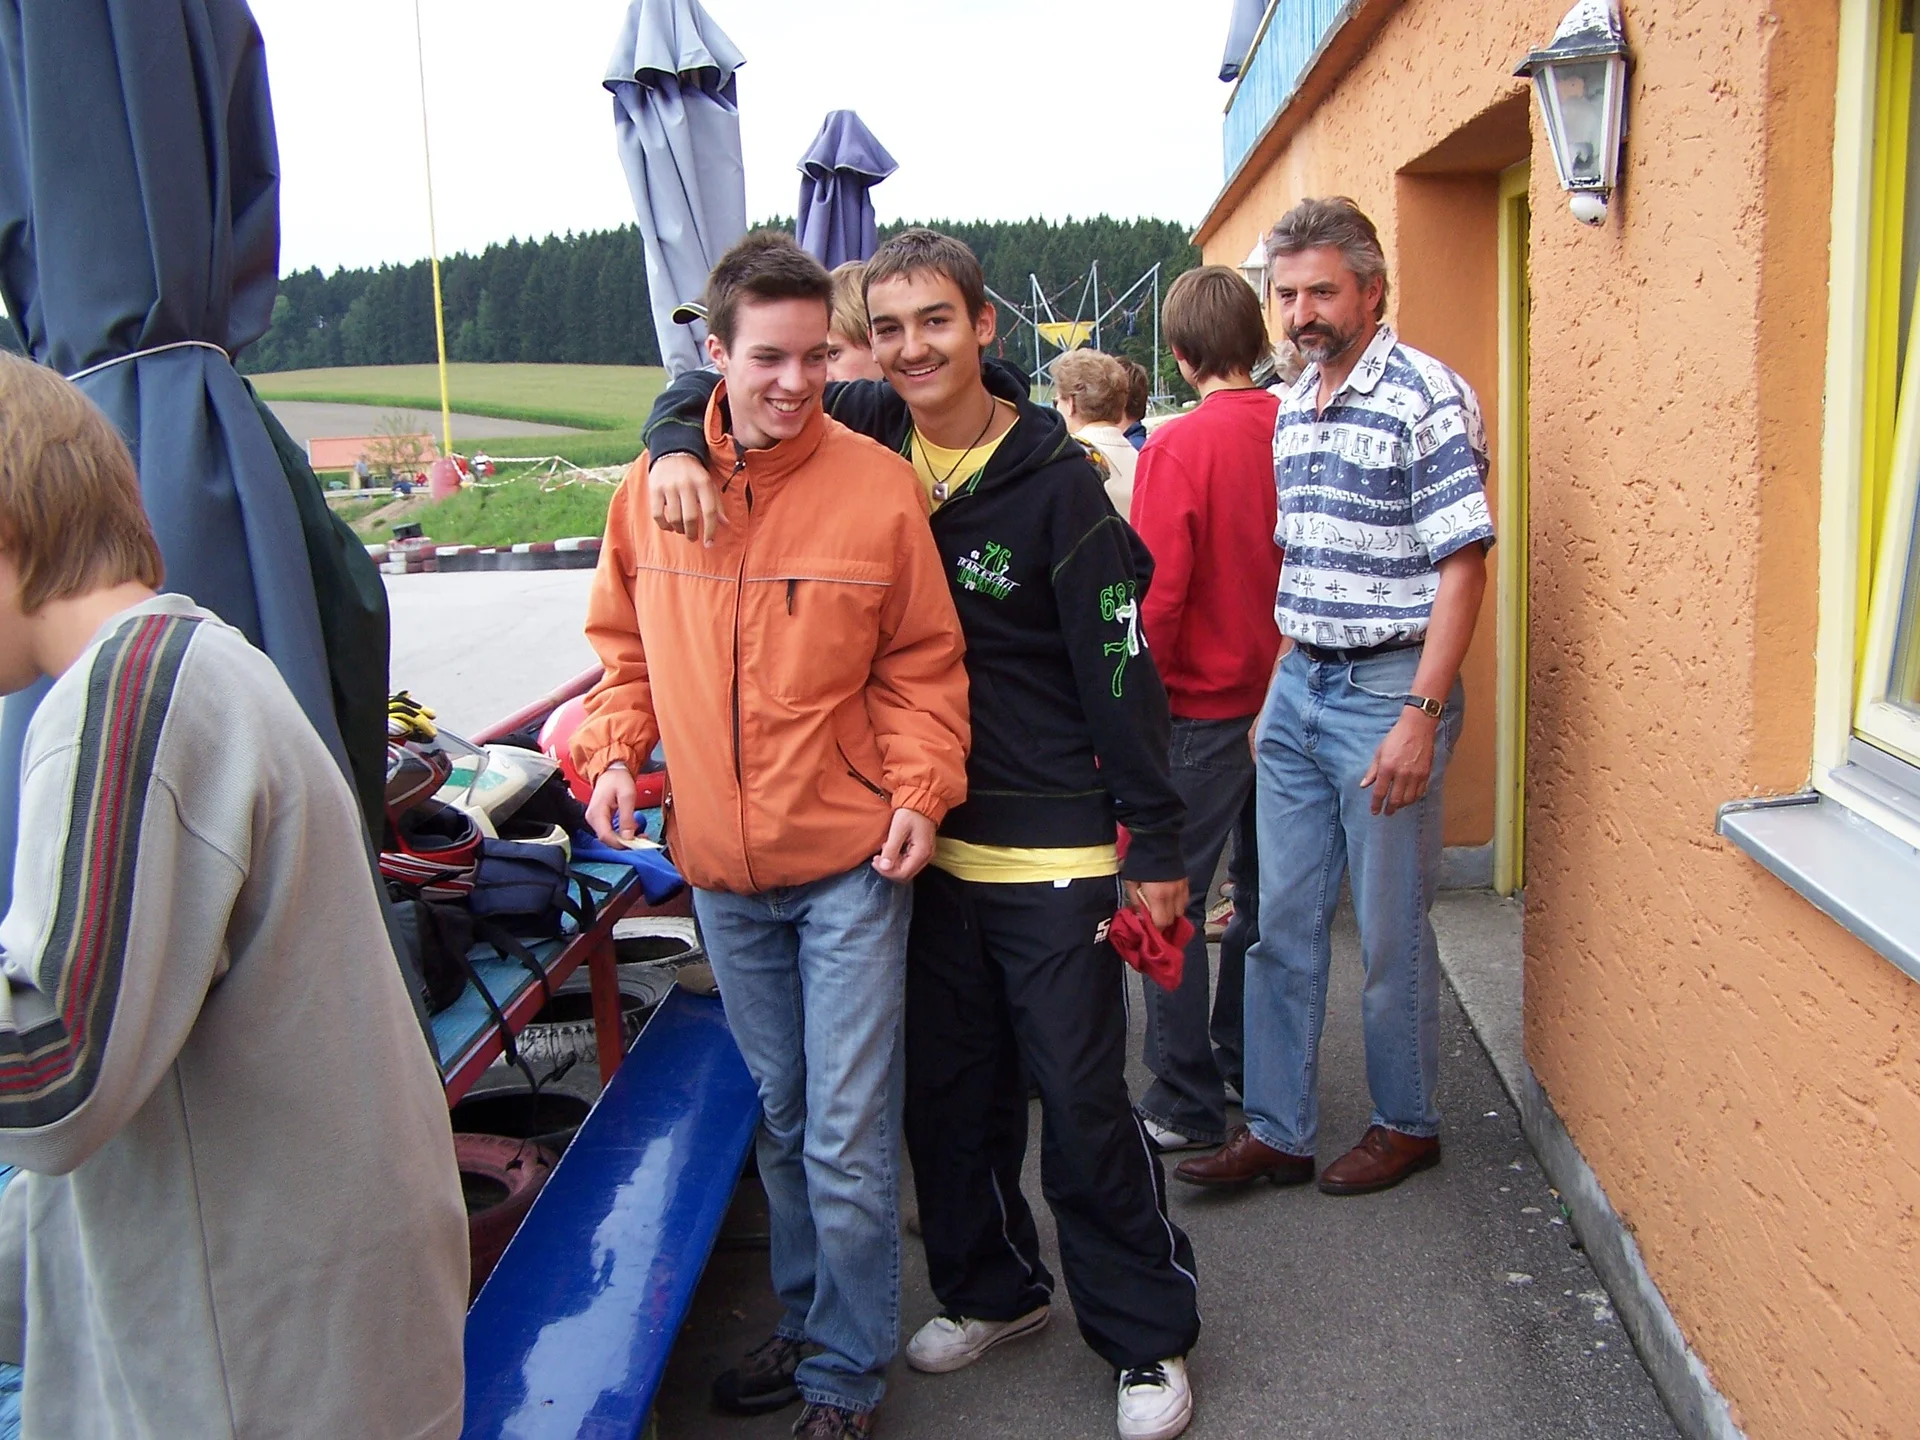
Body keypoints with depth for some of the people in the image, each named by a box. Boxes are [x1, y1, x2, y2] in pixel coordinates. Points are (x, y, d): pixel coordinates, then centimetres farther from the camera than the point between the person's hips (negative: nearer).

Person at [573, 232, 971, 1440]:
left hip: (849, 862, -4)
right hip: (720, 869, 4)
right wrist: (616, 751, -1)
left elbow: (922, 666, -3)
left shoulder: (878, 485, -8)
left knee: (849, 1132, 1)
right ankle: (806, 1322, 38)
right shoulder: (653, 490, 1)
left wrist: (921, 792, -15)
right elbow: (626, 647, 13)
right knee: (781, 1115, 19)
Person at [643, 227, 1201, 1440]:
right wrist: (680, 449, -14)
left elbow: (1120, 672, -9)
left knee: (1083, 1099, 2)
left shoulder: (1055, 478, -11)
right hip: (925, 838, 5)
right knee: (948, 1089, 17)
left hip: (1052, 850, -5)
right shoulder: (866, 435, 1)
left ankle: (1149, 1338, 21)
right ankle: (994, 1288, 38)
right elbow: (710, 390, 10)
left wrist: (1155, 844, -7)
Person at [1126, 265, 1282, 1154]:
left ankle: (1186, 1104, 8)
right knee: (1264, 889, 17)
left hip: (1202, 705, -6)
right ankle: (1248, 1064, 30)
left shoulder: (1178, 446, -15)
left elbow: (1157, 595, -16)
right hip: (1286, 695, 6)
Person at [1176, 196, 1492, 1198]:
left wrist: (1421, 714, -20)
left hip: (1387, 692, -7)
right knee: (1282, 925, 10)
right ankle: (1276, 1132, 20)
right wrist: (1281, 685, 15)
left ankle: (1406, 1124, 25)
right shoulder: (1292, 409, 12)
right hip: (1297, 686, 7)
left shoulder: (1428, 399, -12)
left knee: (1391, 933, 6)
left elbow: (1461, 566, -15)